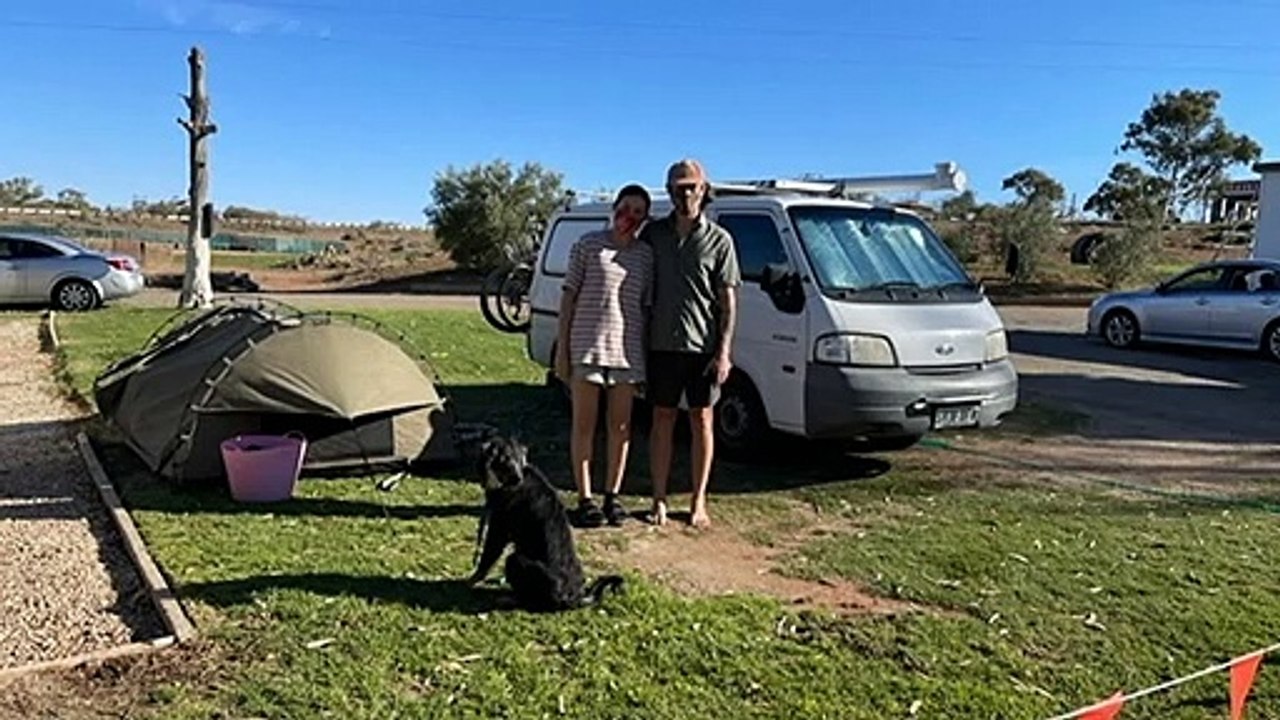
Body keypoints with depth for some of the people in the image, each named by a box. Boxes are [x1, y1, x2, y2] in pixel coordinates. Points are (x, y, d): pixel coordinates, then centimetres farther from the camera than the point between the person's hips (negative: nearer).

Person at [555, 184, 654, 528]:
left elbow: (646, 307, 9)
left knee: (621, 426, 8)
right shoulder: (588, 245, 1)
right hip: (587, 345, -3)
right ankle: (585, 499, 10)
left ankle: (612, 495, 20)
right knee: (584, 425, 3)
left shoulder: (646, 255, 8)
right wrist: (562, 346, -4)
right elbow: (569, 296, 0)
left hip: (627, 350, 3)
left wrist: (648, 355, 5)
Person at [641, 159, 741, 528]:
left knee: (702, 420, 5)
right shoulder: (653, 234, 7)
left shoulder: (719, 240, 1)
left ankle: (698, 503, 15)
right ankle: (659, 501, 14)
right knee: (662, 419, 6)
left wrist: (724, 351, -9)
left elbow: (728, 300, 0)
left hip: (703, 346, -1)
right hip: (662, 345, 2)